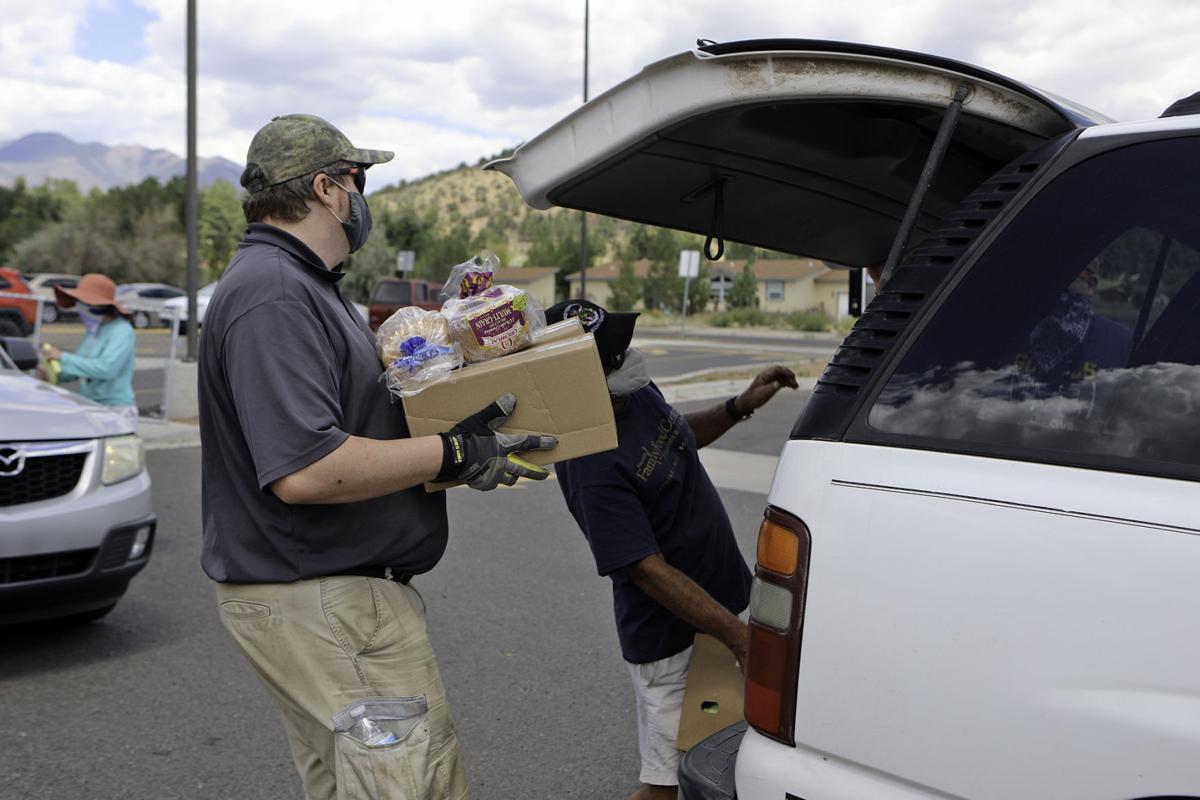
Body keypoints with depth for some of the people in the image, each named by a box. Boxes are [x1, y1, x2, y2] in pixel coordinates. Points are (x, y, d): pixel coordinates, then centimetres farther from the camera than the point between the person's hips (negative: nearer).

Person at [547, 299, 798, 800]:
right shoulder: (590, 465, -28)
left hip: (725, 599, 8)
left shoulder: (637, 393, -2)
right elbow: (650, 571, -26)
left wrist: (740, 407, 5)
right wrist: (741, 637, -24)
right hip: (672, 637, -8)